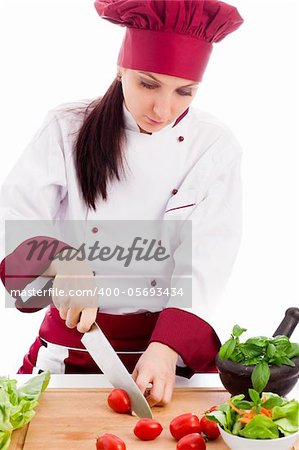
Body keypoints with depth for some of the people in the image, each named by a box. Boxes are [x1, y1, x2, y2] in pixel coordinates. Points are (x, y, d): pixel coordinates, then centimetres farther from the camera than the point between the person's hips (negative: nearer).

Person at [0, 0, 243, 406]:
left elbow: (207, 261, -12)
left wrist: (167, 346, -26)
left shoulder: (215, 147, -5)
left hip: (173, 345, 1)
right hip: (71, 342, 0)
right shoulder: (67, 129, -4)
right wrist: (61, 262, -28)